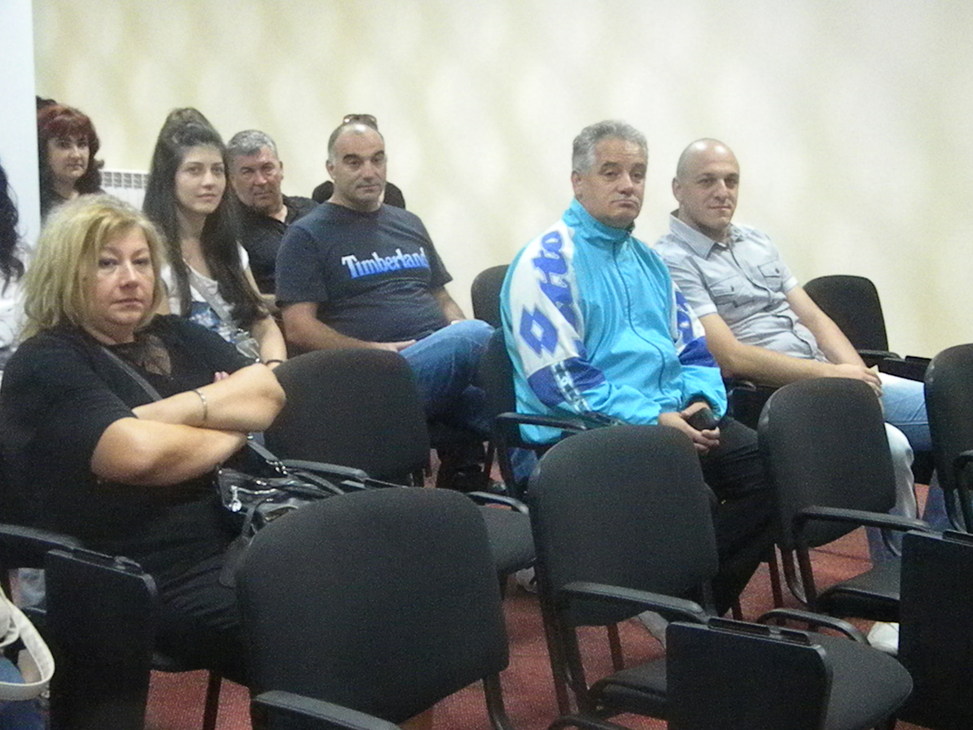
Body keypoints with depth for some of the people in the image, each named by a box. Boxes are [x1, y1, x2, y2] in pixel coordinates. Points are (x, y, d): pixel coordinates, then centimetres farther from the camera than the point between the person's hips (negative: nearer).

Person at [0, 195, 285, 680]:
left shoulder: (174, 338, 19)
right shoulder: (45, 364, -2)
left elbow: (268, 391, 4)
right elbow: (136, 453, -19)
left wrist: (173, 411, -10)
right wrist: (231, 432, -3)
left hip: (237, 539, 7)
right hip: (164, 579, -7)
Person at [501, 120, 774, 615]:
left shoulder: (650, 263, 21)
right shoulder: (548, 261, -3)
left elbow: (694, 352, 22)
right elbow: (558, 378, -13)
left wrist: (701, 404, -1)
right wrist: (653, 419, -19)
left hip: (672, 418, 8)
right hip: (583, 435, -7)